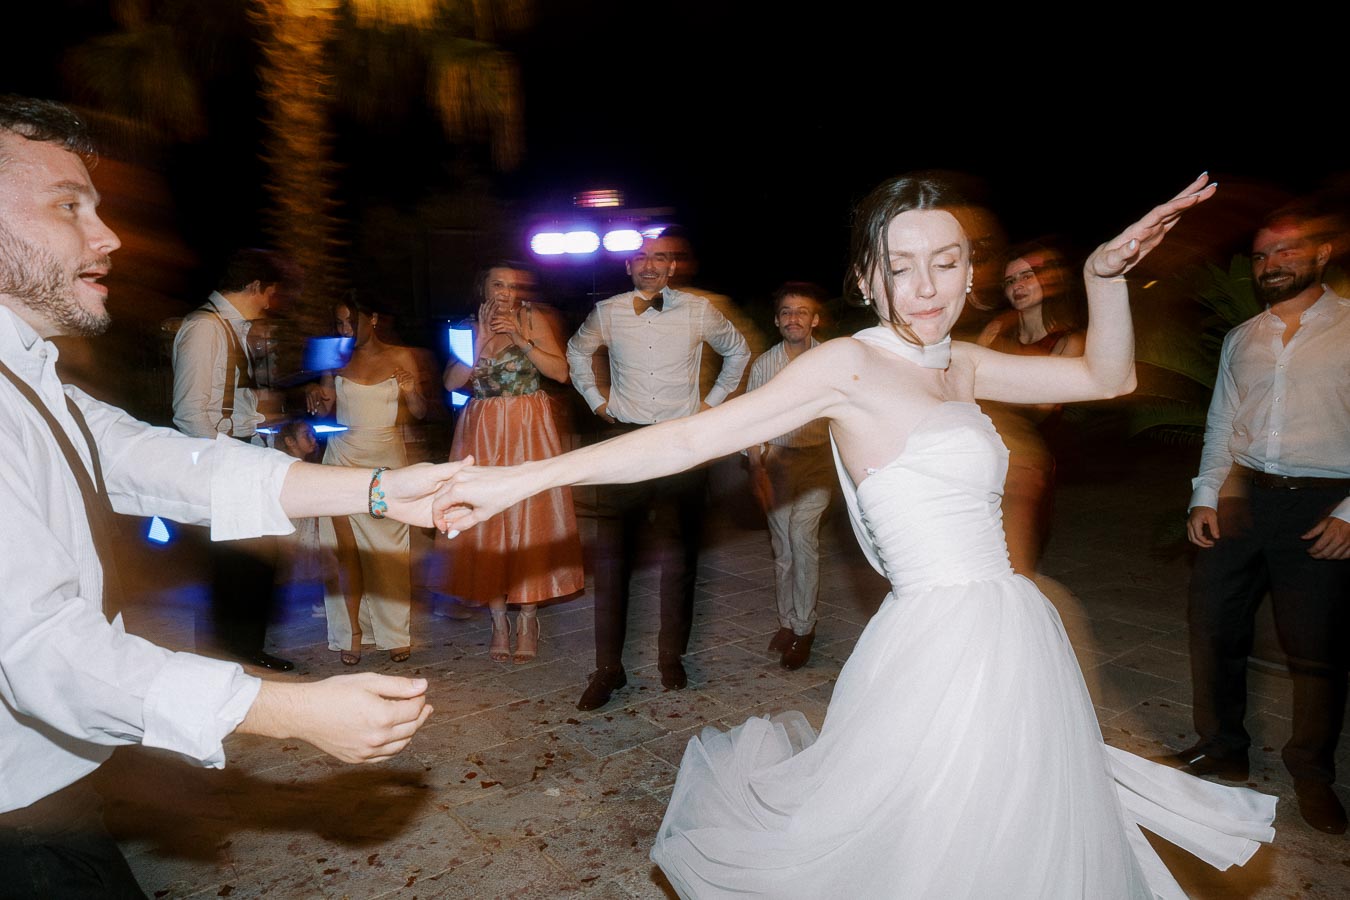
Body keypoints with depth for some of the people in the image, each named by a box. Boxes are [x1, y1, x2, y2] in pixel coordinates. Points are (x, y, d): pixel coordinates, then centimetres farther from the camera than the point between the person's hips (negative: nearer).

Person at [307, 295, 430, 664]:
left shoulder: (401, 357, 3)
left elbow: (419, 412, 3)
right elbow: (325, 409, 14)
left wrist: (412, 392, -17)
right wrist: (316, 398, -7)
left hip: (387, 459, -1)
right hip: (343, 457, 2)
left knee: (390, 549, -4)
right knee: (346, 549, -2)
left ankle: (395, 635, 6)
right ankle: (350, 635, 6)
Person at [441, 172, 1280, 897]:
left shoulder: (960, 365, 7)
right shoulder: (851, 364, -14)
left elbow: (1109, 376, 16)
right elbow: (692, 436, -21)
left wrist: (1107, 273, -1)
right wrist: (518, 479, -26)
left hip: (1014, 644, 8)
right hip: (943, 654, -8)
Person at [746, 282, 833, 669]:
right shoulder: (763, 364, 1)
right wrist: (757, 467, -4)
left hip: (817, 460, -2)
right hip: (775, 462, 3)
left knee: (801, 536, -15)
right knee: (781, 547, 8)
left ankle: (804, 627, -1)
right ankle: (787, 622, 24)